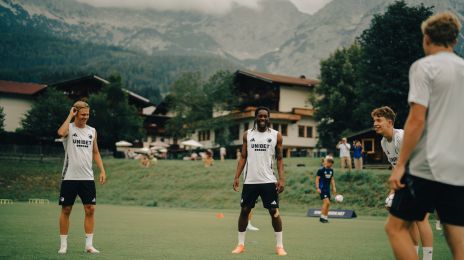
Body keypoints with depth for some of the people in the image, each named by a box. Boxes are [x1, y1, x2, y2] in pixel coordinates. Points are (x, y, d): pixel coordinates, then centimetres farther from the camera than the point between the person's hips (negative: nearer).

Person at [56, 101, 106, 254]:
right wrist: (70, 115, -17)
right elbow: (61, 133, -28)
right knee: (66, 210, 3)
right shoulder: (69, 128, -3)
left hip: (87, 177, 4)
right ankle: (63, 244, 13)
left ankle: (89, 244, 8)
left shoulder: (92, 131, 11)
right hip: (69, 177, -4)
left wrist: (102, 170, 6)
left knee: (90, 210, 1)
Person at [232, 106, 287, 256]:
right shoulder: (247, 135, 5)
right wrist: (237, 177, -1)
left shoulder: (276, 135, 2)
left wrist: (281, 178, -7)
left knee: (274, 212, -2)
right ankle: (241, 244, 16)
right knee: (244, 210, 5)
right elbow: (243, 157, 8)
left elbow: (279, 159, 4)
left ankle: (279, 246, 8)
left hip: (268, 181, -1)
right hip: (250, 181, 2)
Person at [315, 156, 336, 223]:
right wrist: (317, 188, -15)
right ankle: (322, 217, -10)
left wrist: (333, 187, 10)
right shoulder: (321, 170, -10)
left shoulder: (331, 170, 11)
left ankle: (325, 217, 16)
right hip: (322, 189, -7)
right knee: (326, 202, -17)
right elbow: (317, 179, -8)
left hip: (328, 189, 7)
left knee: (327, 204, 7)